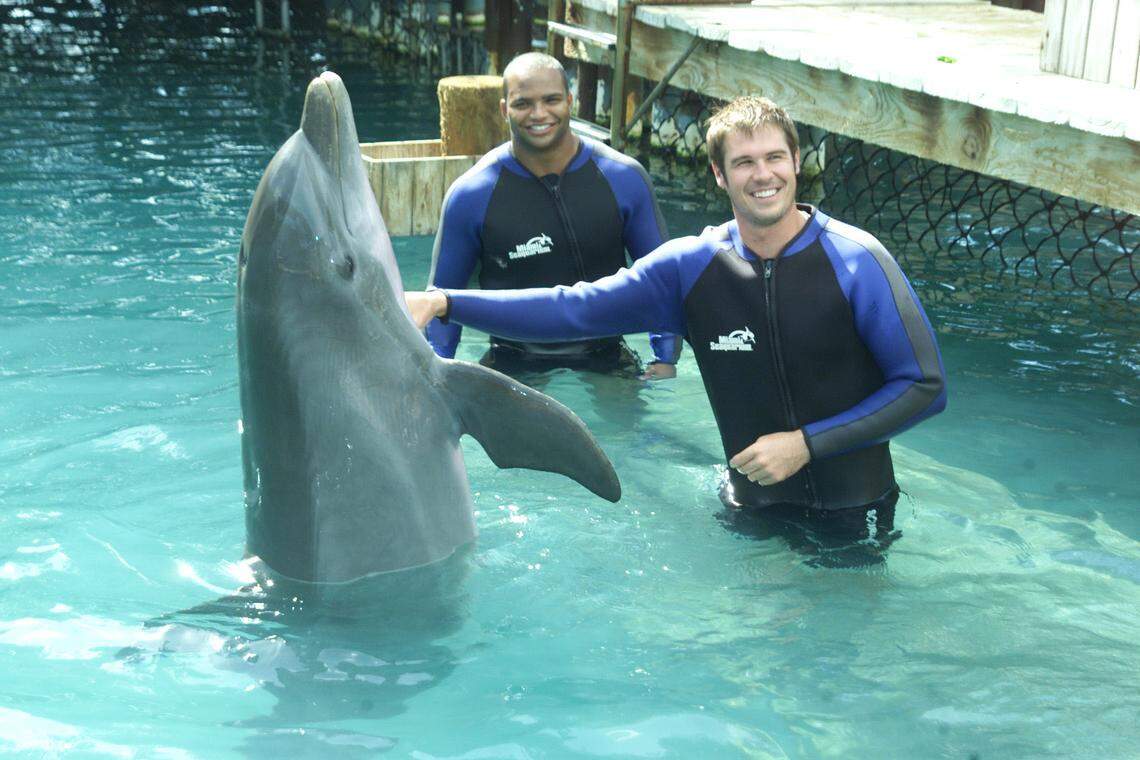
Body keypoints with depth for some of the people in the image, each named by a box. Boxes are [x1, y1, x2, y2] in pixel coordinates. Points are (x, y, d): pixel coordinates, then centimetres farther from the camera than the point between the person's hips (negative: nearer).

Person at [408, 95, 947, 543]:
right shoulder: (691, 266, -6)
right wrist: (443, 303, -13)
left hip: (854, 514, -3)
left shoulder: (856, 261, -15)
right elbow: (573, 310, -6)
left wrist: (806, 443, -18)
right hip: (754, 508, 3)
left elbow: (924, 387, -12)